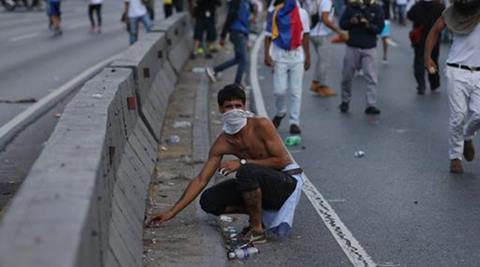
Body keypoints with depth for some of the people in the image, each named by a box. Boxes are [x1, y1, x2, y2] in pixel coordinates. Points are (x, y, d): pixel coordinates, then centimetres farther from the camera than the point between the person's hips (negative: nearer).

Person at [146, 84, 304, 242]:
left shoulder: (261, 125, -19)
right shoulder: (222, 144, -5)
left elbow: (281, 160, -20)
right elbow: (201, 180, -3)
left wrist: (242, 163, -25)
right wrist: (171, 212, -7)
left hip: (288, 181, -6)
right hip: (262, 183, 6)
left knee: (247, 172, -36)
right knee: (208, 200, -6)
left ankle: (257, 230, -19)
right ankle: (257, 214, 9)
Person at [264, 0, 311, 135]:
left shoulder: (302, 13, 7)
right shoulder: (274, 14, 1)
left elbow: (305, 36, 11)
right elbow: (268, 36, 3)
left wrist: (307, 56, 10)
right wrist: (267, 54, -9)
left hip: (297, 57, 1)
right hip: (280, 57, -1)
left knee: (295, 92, 1)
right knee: (279, 90, -4)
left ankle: (294, 122, 7)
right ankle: (280, 112, 24)